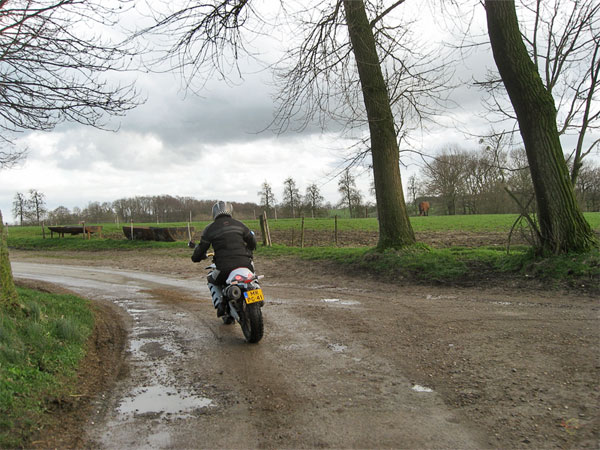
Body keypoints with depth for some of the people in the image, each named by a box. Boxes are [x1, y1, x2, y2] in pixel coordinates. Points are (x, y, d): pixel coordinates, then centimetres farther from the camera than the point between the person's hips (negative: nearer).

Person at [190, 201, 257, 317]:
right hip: (244, 263, 2)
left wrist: (196, 257, 32)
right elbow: (252, 242, 20)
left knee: (212, 281, 30)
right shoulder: (239, 224, 12)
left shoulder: (210, 229, 5)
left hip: (225, 268, -2)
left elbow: (201, 249, 8)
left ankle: (219, 304, 9)